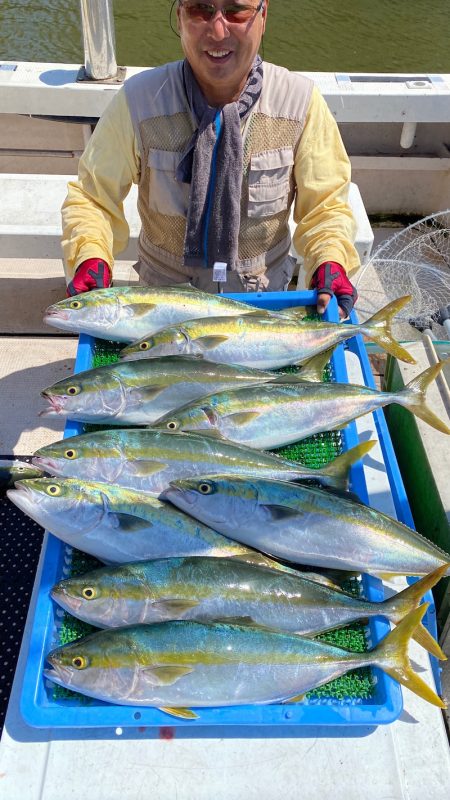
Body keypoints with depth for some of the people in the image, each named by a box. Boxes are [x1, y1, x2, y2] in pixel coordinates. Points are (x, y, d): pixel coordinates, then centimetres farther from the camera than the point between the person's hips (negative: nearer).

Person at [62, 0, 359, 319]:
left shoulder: (302, 101, -16)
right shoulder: (138, 99, -18)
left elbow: (324, 204, -9)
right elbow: (93, 195, -10)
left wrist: (330, 261, -28)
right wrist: (90, 258, -28)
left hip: (264, 296, 1)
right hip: (163, 294, 0)